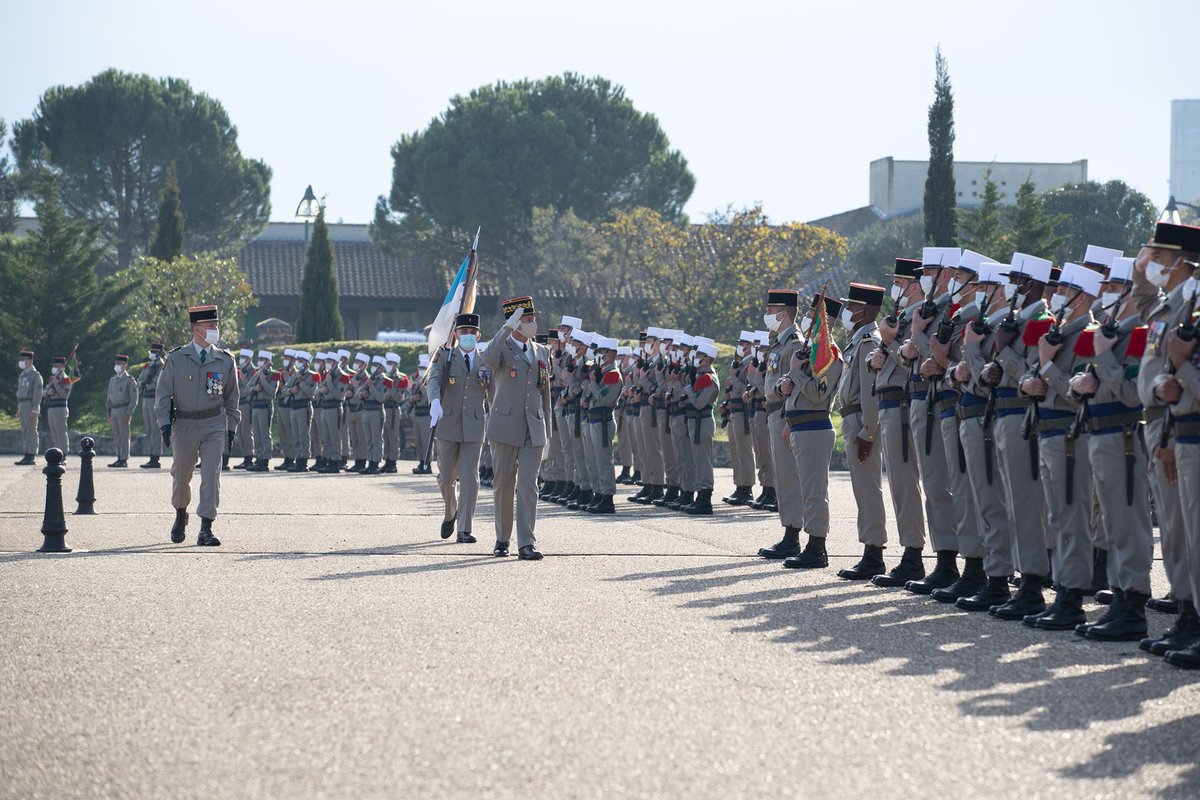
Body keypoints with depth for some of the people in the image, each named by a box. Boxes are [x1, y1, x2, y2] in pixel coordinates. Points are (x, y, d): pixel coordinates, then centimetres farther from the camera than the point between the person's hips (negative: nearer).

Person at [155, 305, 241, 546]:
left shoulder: (225, 360, 3)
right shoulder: (176, 359, -3)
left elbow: (232, 396, 11)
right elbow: (163, 392, -1)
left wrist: (231, 426, 9)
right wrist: (165, 423, -9)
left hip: (214, 425, 0)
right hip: (184, 424, 0)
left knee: (211, 475, -11)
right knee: (181, 476, 11)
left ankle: (206, 530, -10)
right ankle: (181, 514, 39)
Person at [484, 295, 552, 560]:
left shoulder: (541, 352, 13)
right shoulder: (502, 347, -1)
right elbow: (489, 359, -29)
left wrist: (547, 434, 16)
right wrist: (508, 328, -33)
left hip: (533, 430, 3)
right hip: (505, 428, -3)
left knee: (528, 487, -6)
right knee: (504, 487, 5)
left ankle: (526, 544, -10)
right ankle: (502, 540, 19)